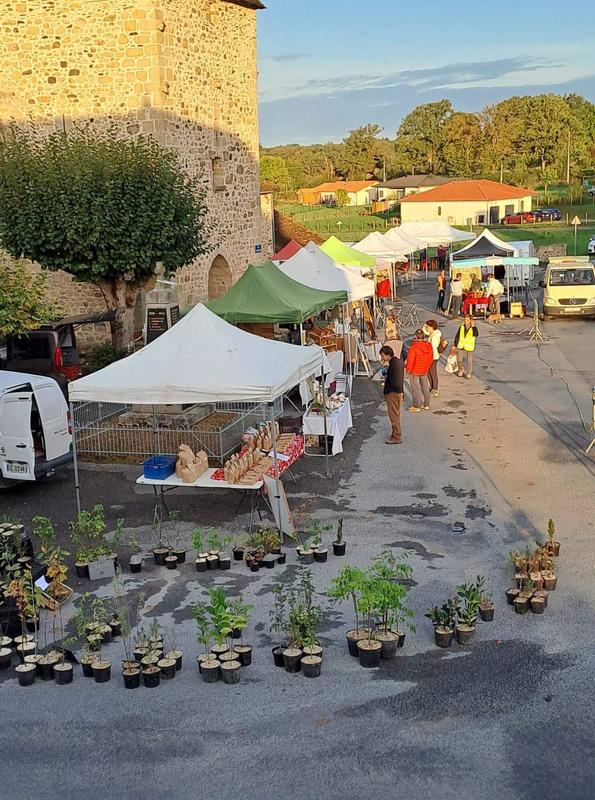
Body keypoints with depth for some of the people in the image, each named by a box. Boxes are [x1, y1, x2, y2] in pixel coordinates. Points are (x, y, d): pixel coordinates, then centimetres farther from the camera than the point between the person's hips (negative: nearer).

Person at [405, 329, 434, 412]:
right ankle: (426, 404, 26)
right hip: (424, 371, 6)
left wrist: (408, 370, -6)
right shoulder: (429, 345, -6)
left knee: (415, 388, 5)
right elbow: (431, 358, 5)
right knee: (425, 387, 16)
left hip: (414, 371, -6)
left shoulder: (414, 347, -25)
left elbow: (410, 360, -21)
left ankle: (416, 406, 11)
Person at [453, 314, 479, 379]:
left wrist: (473, 326, -32)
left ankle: (469, 373, 23)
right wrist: (455, 345, 5)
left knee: (469, 361, 8)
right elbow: (457, 336, 5)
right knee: (459, 359, 6)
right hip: (461, 347, 3)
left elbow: (476, 334, -32)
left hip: (469, 347, -3)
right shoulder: (462, 326, -2)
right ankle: (461, 369, 34)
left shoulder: (473, 328, -11)